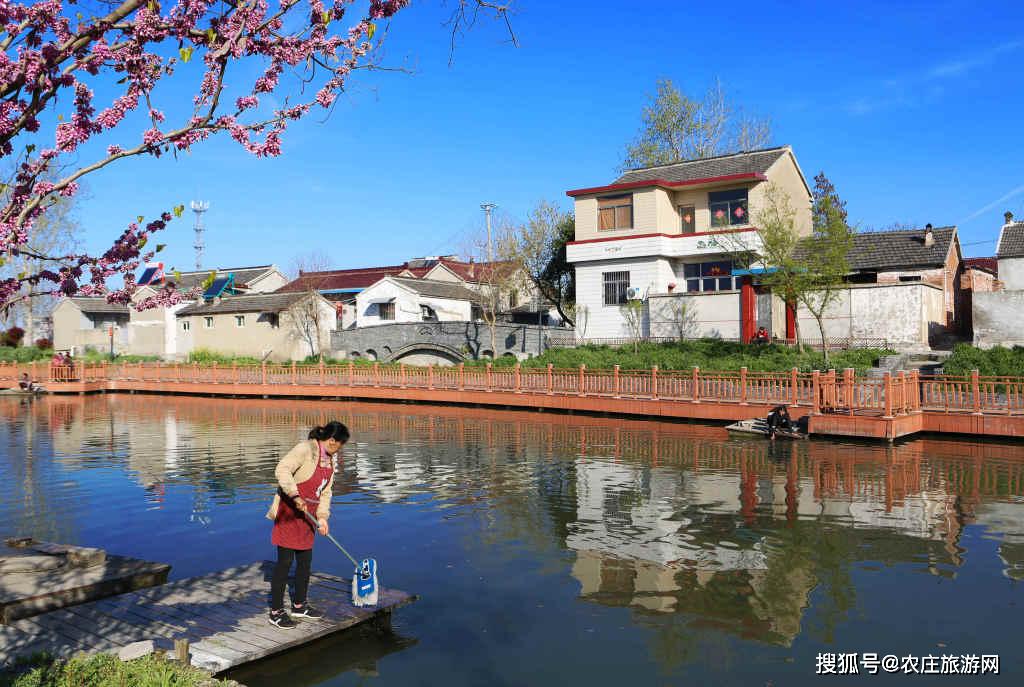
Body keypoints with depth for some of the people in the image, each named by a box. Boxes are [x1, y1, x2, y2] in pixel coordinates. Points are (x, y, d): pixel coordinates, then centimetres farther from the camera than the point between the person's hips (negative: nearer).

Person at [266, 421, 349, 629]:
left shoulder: (331, 460, 8)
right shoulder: (305, 449, -19)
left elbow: (325, 491, 11)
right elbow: (282, 470, -31)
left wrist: (322, 517, 1)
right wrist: (295, 496, -39)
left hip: (307, 514, 9)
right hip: (289, 511, -9)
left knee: (305, 560, 15)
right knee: (285, 561, -3)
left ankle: (299, 605, 29)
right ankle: (276, 612, 7)